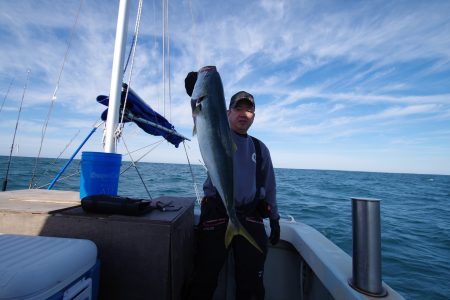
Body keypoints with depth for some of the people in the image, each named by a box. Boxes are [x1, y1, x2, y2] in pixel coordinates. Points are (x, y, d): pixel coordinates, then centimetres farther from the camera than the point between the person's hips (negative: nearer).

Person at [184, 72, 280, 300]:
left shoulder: (260, 148, 14)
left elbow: (269, 186, 17)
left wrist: (274, 219, 14)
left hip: (251, 218, 3)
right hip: (216, 215, -3)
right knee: (205, 280, 5)